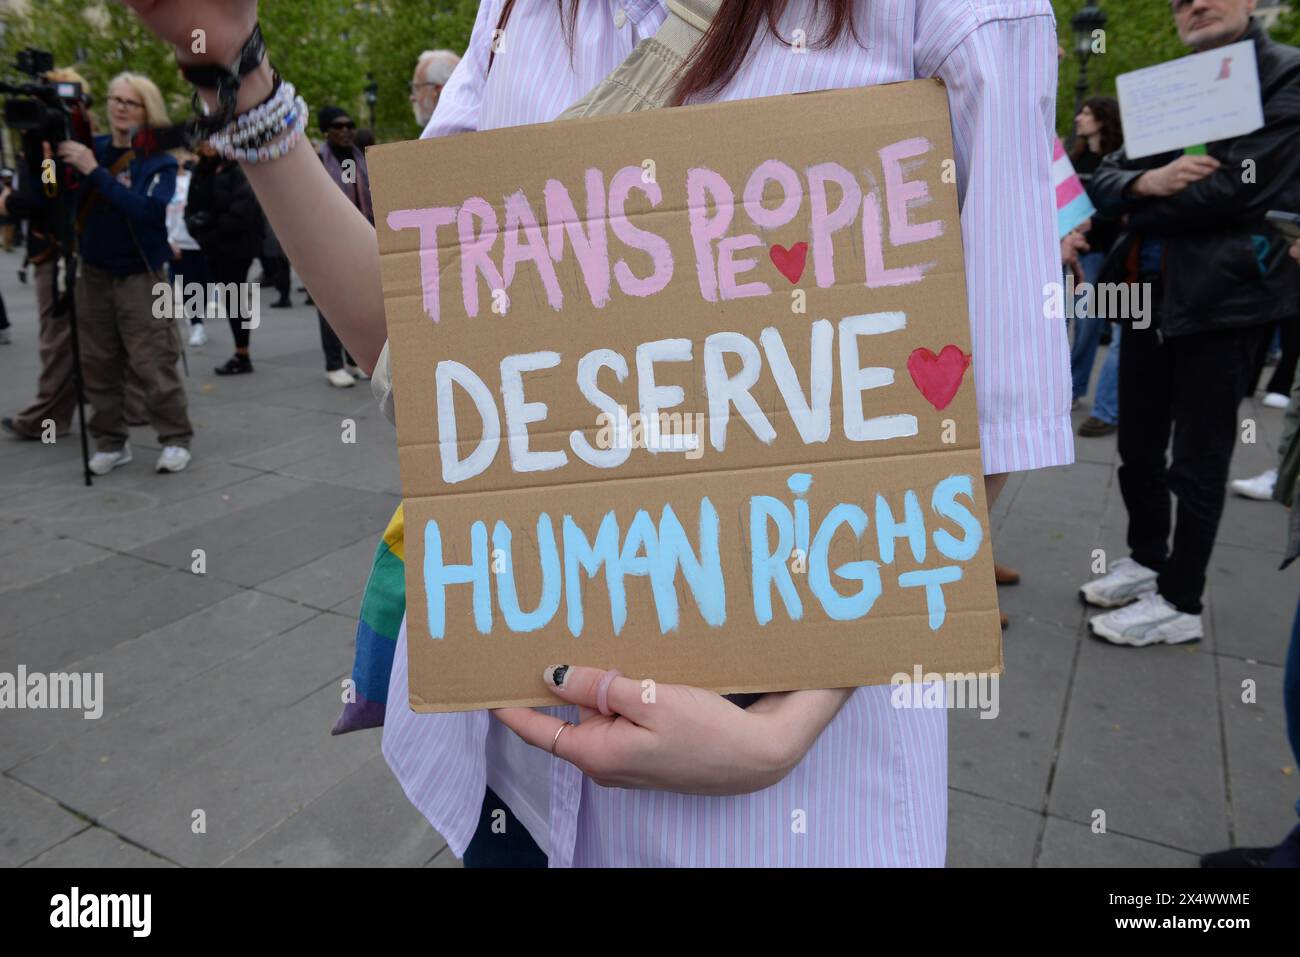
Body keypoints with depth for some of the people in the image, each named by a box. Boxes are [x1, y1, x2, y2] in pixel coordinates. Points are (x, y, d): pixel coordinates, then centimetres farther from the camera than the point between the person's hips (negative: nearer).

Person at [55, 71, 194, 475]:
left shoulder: (160, 161, -5)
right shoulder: (92, 147, 6)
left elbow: (145, 209, -22)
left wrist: (95, 172, -25)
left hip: (140, 275, -4)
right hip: (94, 272, 5)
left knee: (153, 363, -6)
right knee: (99, 364, 8)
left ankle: (176, 439, 7)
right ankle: (110, 441, 19)